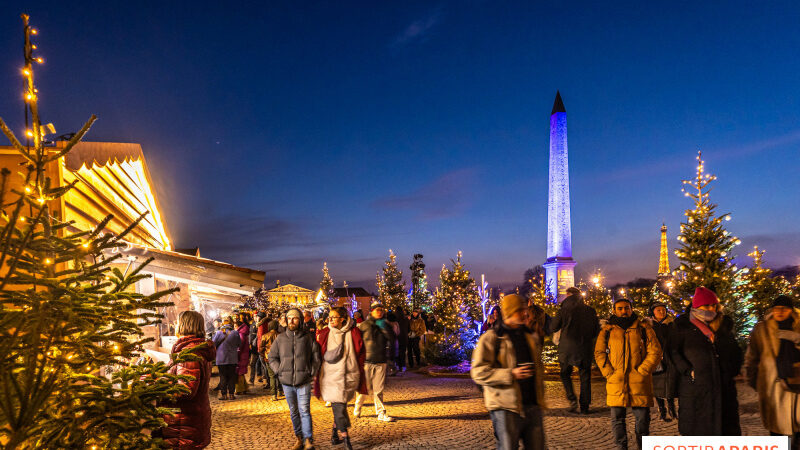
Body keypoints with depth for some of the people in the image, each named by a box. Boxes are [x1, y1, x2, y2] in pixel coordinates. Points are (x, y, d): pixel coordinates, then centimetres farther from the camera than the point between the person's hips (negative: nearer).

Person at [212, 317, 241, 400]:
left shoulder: (219, 333, -8)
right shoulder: (235, 333, -7)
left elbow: (213, 344, -2)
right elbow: (239, 344, 5)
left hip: (221, 359, 0)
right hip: (232, 359, 0)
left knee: (223, 377, 8)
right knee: (232, 377, 9)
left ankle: (223, 394, 7)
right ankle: (231, 394, 8)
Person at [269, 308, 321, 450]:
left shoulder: (309, 337, -2)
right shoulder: (280, 338, 4)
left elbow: (316, 357, 5)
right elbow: (272, 357, 13)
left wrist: (312, 373, -1)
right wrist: (279, 371, 2)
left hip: (304, 381, -3)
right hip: (287, 382, 3)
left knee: (304, 411, -7)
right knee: (294, 412, 12)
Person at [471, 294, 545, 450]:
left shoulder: (530, 336, 15)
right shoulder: (491, 338, -6)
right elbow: (478, 372, -13)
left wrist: (541, 399, 19)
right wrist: (510, 374, -20)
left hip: (532, 406, 6)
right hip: (506, 408, -6)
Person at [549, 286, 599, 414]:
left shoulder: (563, 310, -6)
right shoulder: (590, 311, 1)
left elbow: (552, 328, -1)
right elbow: (596, 331, 7)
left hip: (567, 347, -2)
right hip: (585, 348, 2)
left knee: (565, 374, 14)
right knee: (585, 377, 11)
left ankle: (572, 399, -3)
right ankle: (584, 406, 11)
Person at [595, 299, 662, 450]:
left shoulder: (644, 328, 7)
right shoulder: (607, 330, 10)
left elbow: (655, 352, 2)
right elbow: (599, 353, 8)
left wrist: (641, 372, -7)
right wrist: (609, 373, -4)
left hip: (639, 381, -1)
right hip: (615, 381, 1)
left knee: (642, 417, 3)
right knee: (617, 417, 3)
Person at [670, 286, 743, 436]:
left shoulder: (724, 324, 13)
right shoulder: (683, 325, 0)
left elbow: (735, 350, 23)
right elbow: (673, 351, -2)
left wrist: (733, 370, 9)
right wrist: (687, 370, -13)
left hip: (724, 383, 4)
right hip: (695, 385, -4)